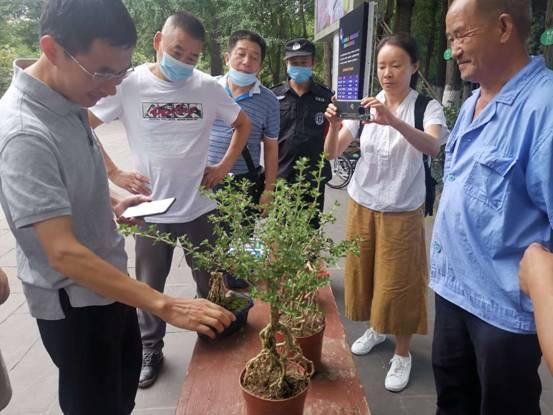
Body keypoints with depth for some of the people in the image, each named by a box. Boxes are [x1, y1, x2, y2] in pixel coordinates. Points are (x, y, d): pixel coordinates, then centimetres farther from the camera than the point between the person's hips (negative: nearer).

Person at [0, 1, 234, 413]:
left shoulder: (69, 102, -3)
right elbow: (63, 252, -34)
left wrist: (112, 203, -2)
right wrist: (165, 305, -37)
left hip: (107, 282, 8)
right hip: (73, 301, -8)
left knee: (126, 380, 27)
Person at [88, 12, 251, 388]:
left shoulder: (208, 87, -3)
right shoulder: (130, 85, -8)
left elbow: (243, 124, 12)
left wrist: (226, 165, 2)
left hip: (199, 207, 1)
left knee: (211, 283, 14)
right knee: (150, 286, 14)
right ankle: (150, 351, 36)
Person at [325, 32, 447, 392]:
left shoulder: (428, 107, -9)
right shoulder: (364, 107, 0)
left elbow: (433, 147, -30)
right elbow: (333, 153, -5)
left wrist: (393, 121, -45)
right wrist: (334, 124, -25)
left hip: (402, 211, -3)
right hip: (361, 205, 4)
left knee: (398, 285, 4)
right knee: (364, 275, 16)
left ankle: (402, 354, 25)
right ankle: (376, 328, 41)